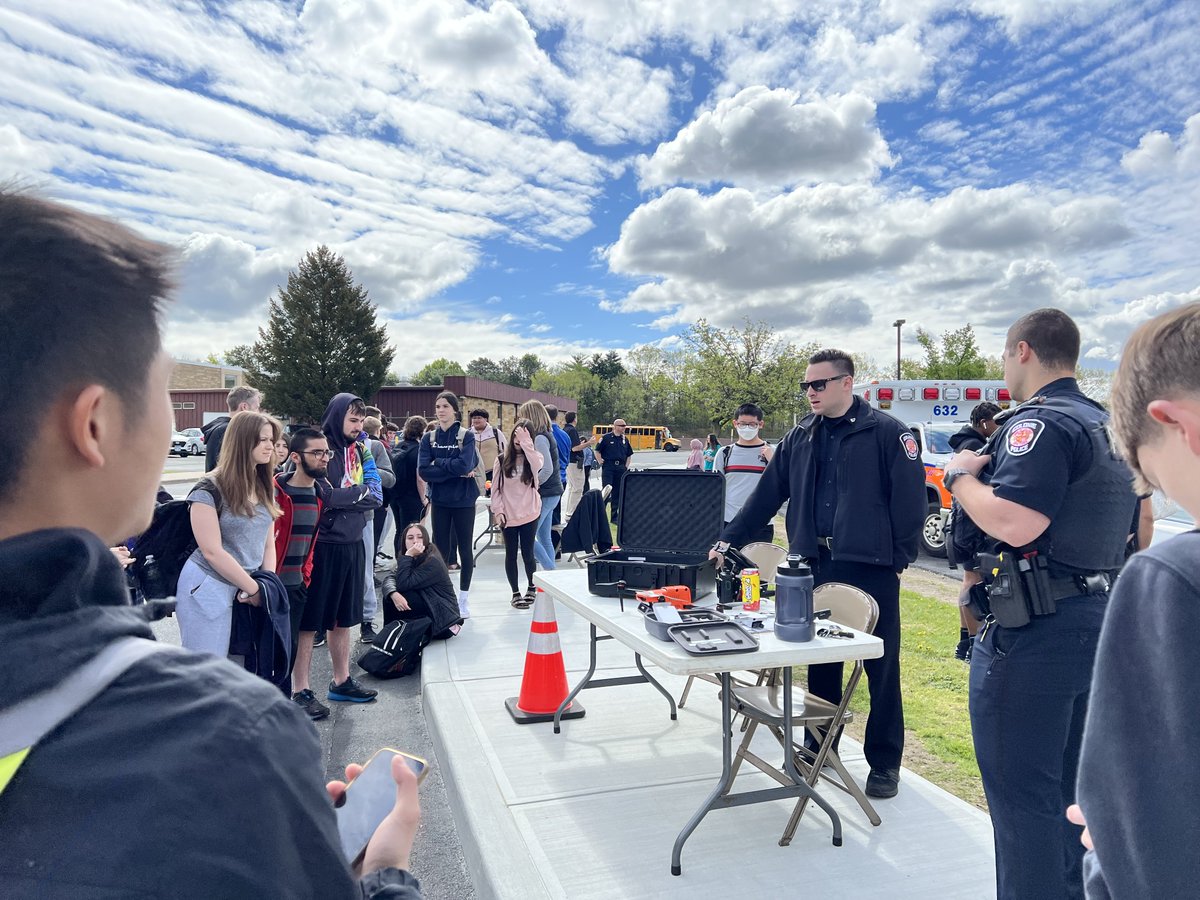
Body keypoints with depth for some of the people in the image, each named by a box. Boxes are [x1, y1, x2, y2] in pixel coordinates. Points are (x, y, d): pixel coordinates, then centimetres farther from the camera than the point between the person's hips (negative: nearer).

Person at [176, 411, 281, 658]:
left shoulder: (265, 488, 9)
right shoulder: (209, 490, -12)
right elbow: (212, 552, -15)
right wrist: (255, 589, -11)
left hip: (247, 590, 6)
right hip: (208, 589, -6)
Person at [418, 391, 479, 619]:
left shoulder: (467, 436, -6)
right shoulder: (429, 438, 3)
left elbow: (465, 465, -22)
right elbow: (423, 470, -10)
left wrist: (437, 463, -11)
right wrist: (454, 470, -17)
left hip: (464, 500, -2)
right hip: (439, 501, 2)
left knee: (465, 549, 7)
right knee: (440, 550, 7)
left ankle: (463, 599, 20)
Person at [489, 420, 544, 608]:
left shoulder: (533, 457, 0)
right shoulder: (502, 460, 2)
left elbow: (537, 466, -26)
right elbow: (496, 488, 3)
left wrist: (525, 443, -25)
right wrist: (498, 511, -7)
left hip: (529, 514, -1)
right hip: (508, 515, 1)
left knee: (527, 553, 4)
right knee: (511, 554, 7)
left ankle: (531, 588, 26)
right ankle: (516, 593, 18)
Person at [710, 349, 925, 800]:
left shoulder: (886, 432, -6)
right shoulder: (800, 437, 11)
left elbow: (910, 498, -8)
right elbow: (767, 494, 11)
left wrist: (900, 558, -10)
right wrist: (728, 541, 7)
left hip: (869, 567, -5)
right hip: (814, 564, 5)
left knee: (882, 668, 5)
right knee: (820, 661, 14)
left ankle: (884, 763, 19)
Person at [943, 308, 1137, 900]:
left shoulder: (1040, 423, -17)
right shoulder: (1109, 425, 14)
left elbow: (1014, 523, -29)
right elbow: (1140, 520, 23)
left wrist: (961, 476, -13)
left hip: (1036, 633, -10)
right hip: (1099, 621, 10)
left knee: (1020, 791, 1)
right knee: (1067, 787, 22)